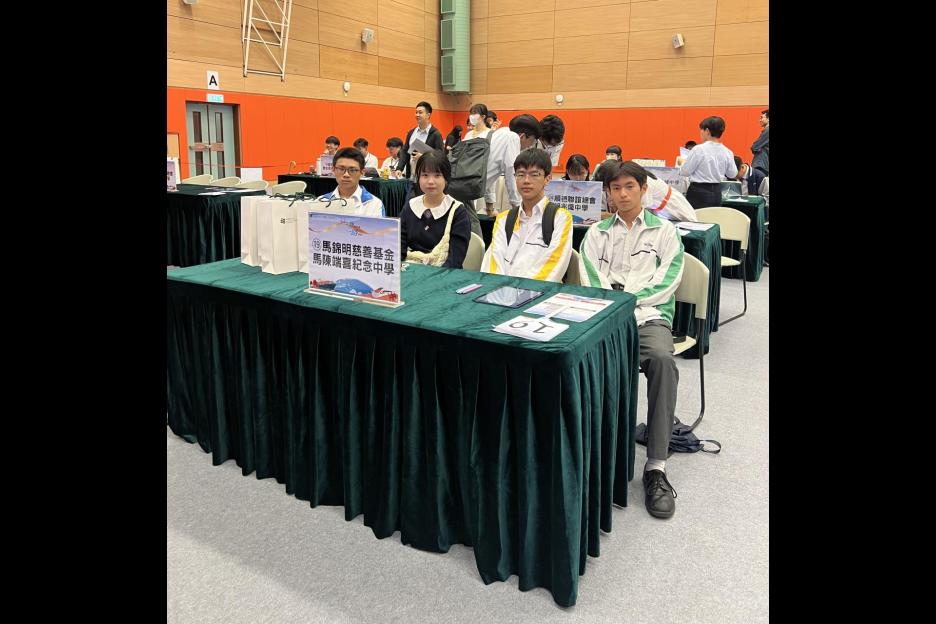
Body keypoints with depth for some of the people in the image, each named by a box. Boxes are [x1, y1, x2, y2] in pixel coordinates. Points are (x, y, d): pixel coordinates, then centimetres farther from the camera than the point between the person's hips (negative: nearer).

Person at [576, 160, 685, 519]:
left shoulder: (663, 231, 17)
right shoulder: (596, 233, 21)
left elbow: (668, 281, 2)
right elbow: (591, 281, 6)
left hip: (649, 315, -1)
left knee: (662, 359, -35)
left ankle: (656, 466, -32)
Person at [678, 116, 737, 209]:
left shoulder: (699, 149, -13)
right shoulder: (727, 152, 2)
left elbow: (685, 172, -6)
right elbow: (732, 174, 14)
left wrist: (682, 162, 14)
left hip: (698, 192, -5)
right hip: (716, 192, 5)